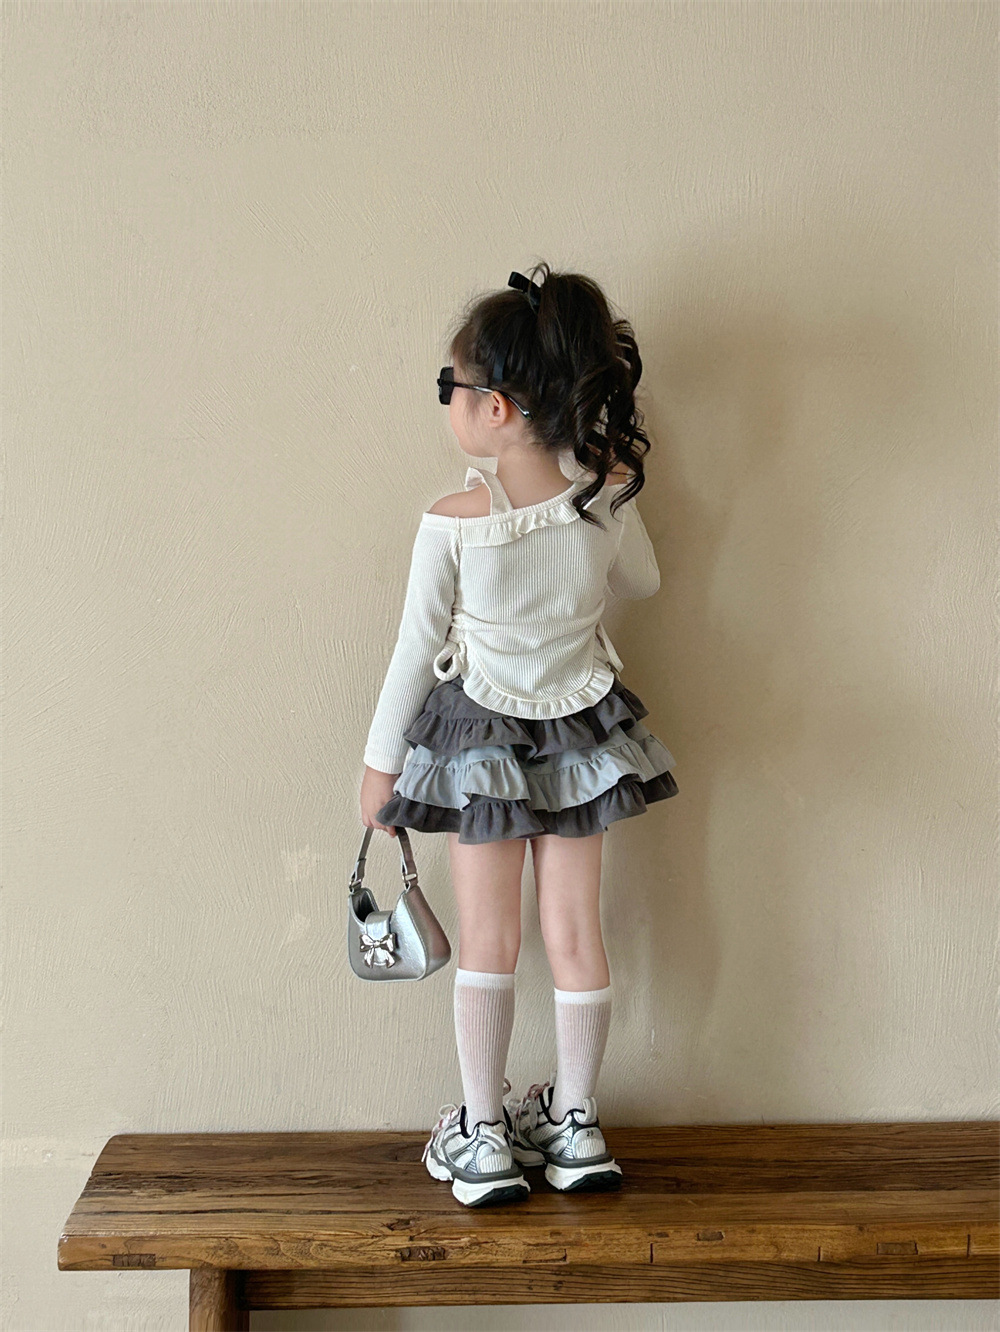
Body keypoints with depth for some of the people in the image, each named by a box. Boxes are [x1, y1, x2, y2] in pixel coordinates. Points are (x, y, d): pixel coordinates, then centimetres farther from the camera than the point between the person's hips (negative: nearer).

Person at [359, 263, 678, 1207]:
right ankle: (574, 1124, 24)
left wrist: (380, 761, 0)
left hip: (479, 741, -3)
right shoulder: (607, 496, -14)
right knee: (576, 934, 12)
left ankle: (483, 1137, 18)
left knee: (486, 939, 9)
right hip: (580, 730, 3)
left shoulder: (451, 526, -23)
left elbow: (415, 651, -13)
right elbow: (641, 582, 6)